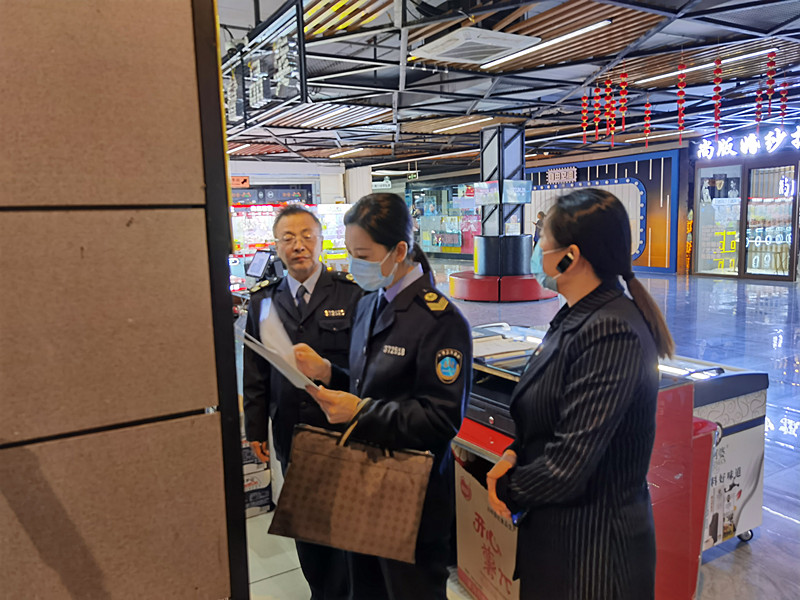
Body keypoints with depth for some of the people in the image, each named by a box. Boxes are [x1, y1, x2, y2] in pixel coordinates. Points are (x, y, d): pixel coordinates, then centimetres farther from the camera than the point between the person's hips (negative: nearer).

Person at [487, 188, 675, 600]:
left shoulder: (611, 334, -27)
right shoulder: (576, 317, 3)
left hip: (592, 548, -8)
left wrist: (508, 488, -10)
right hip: (559, 526, 8)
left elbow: (567, 467, -27)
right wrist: (513, 455, -6)